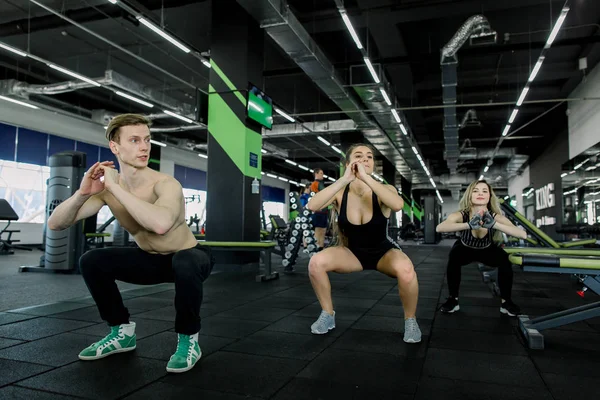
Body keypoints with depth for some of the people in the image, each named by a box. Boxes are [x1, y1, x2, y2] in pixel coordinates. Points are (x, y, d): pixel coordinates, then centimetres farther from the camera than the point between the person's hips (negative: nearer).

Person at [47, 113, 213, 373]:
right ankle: (122, 332, 12)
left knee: (184, 263, -39)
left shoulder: (165, 184, -30)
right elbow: (55, 224, -11)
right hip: (151, 259, 6)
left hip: (188, 257, -5)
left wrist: (115, 187, -42)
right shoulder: (107, 187, -12)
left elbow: (161, 224, -52)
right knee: (91, 261, -8)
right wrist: (83, 192, -30)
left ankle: (188, 339, -13)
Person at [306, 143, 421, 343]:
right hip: (352, 253, 2)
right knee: (316, 263, -25)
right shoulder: (340, 192, -12)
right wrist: (344, 179, -34)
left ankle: (410, 320, -4)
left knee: (405, 269, -34)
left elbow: (398, 205, -39)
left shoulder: (383, 190, -15)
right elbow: (312, 205, -31)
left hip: (383, 252, -1)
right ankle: (328, 314, 0)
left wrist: (365, 177, -39)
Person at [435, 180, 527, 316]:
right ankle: (453, 299, -12)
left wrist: (494, 224, -61)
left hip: (487, 250, 2)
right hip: (465, 249, -1)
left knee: (504, 259, -27)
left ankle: (506, 301, -5)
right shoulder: (460, 215, -34)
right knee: (454, 257, -32)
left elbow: (523, 234, -45)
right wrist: (469, 225, -69)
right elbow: (439, 228, -55)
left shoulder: (495, 217, -31)